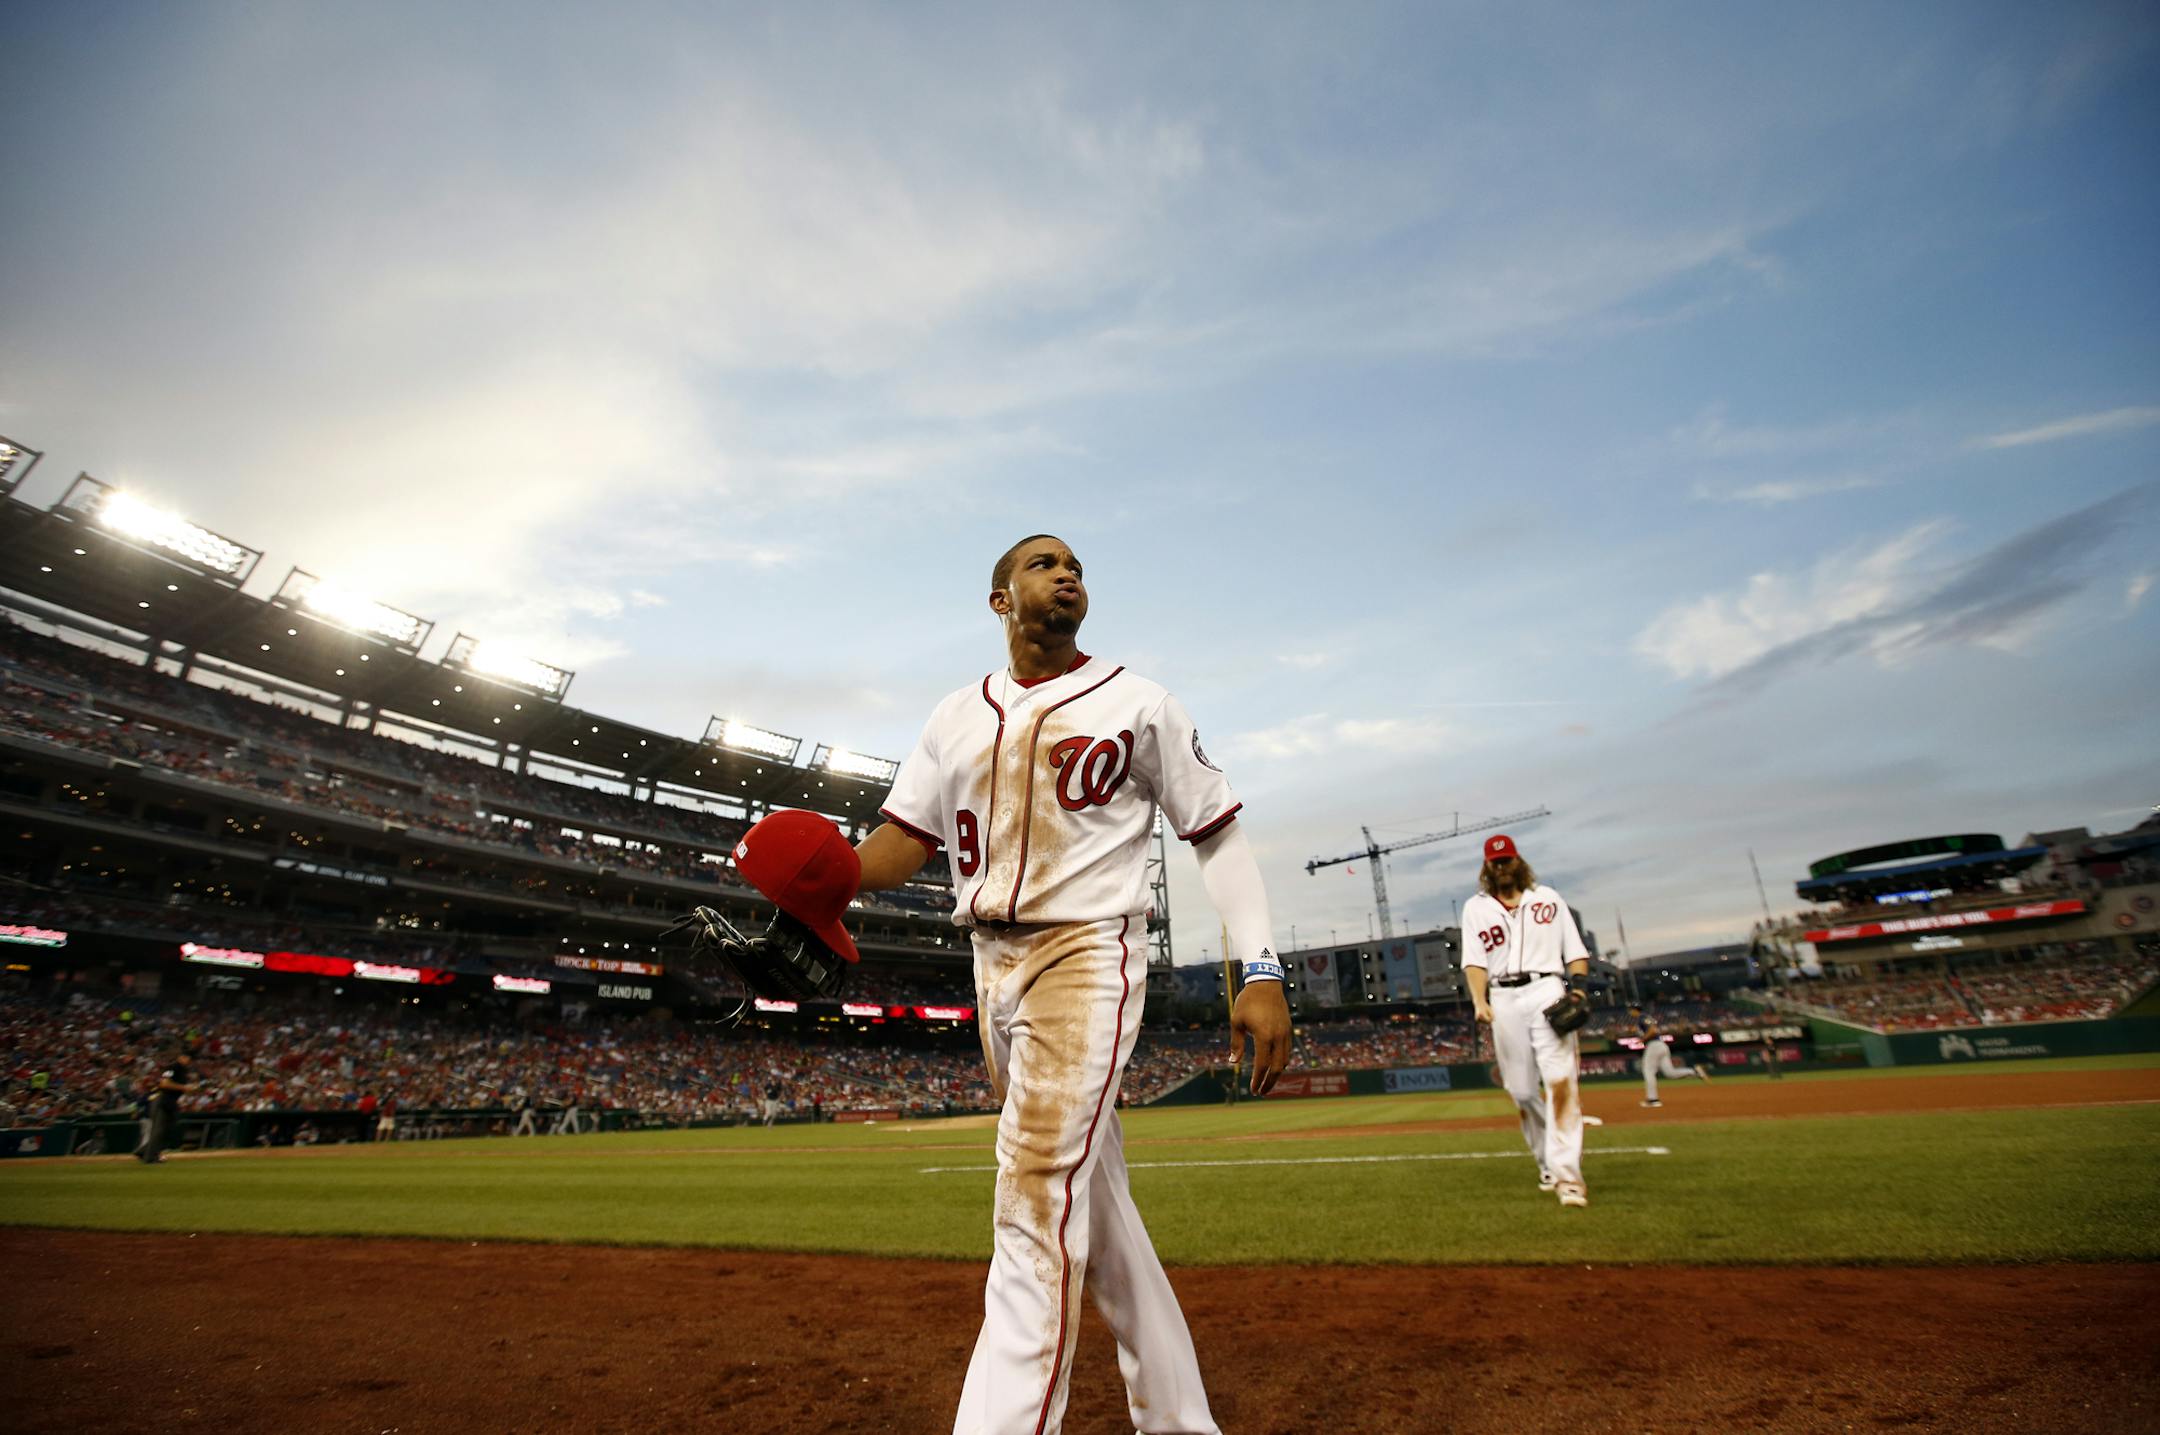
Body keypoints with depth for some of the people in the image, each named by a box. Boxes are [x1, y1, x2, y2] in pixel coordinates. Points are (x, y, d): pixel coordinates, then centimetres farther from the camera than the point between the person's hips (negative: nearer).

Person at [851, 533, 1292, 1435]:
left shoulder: (1138, 704, 2)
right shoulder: (956, 719, 12)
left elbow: (1218, 834, -1)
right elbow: (904, 840, 6)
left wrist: (1261, 974, -11)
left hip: (1086, 955, -5)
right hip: (992, 968, 5)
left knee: (1038, 1209, -14)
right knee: (1095, 1208, 12)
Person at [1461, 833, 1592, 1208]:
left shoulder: (1548, 899, 14)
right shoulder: (1475, 907, 13)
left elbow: (1575, 950, 10)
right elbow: (1475, 960, 2)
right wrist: (1479, 1001, -13)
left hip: (1546, 990, -1)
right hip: (1503, 1000, 1)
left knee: (1561, 1081, -15)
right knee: (1522, 1092, 5)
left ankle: (1567, 1173, -15)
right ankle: (1547, 1162, 21)